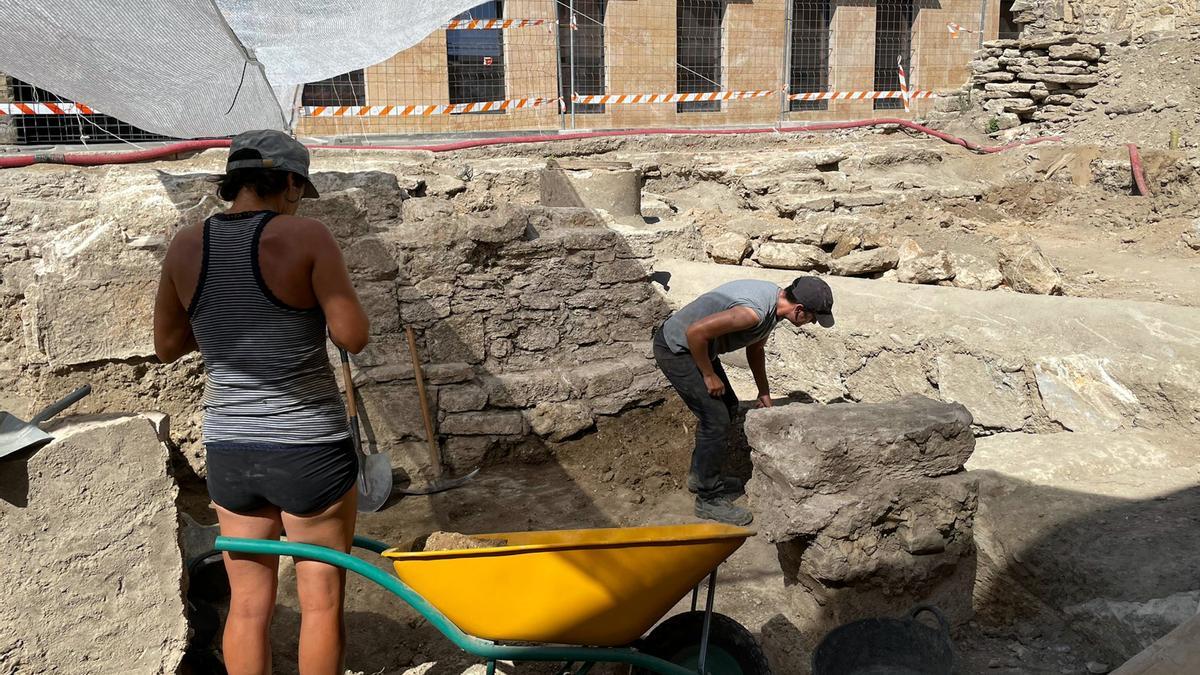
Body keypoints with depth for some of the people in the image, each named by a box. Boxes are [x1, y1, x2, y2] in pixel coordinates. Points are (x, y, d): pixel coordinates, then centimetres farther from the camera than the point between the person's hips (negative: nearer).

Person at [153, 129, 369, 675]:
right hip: (309, 448, -4)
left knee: (248, 603, 19)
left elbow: (167, 346, 11)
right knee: (321, 599, 13)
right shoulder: (304, 236, -13)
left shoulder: (187, 246, 1)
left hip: (229, 451, 5)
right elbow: (353, 336, -14)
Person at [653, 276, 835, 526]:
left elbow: (756, 347, 17)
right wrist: (709, 376, -19)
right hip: (675, 349, -10)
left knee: (728, 406, 19)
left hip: (697, 346, 10)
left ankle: (700, 474, 34)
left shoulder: (774, 299, 0)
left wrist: (764, 392, 22)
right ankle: (709, 498, 7)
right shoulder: (754, 312, -32)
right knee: (716, 419, -8)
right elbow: (696, 332, -33)